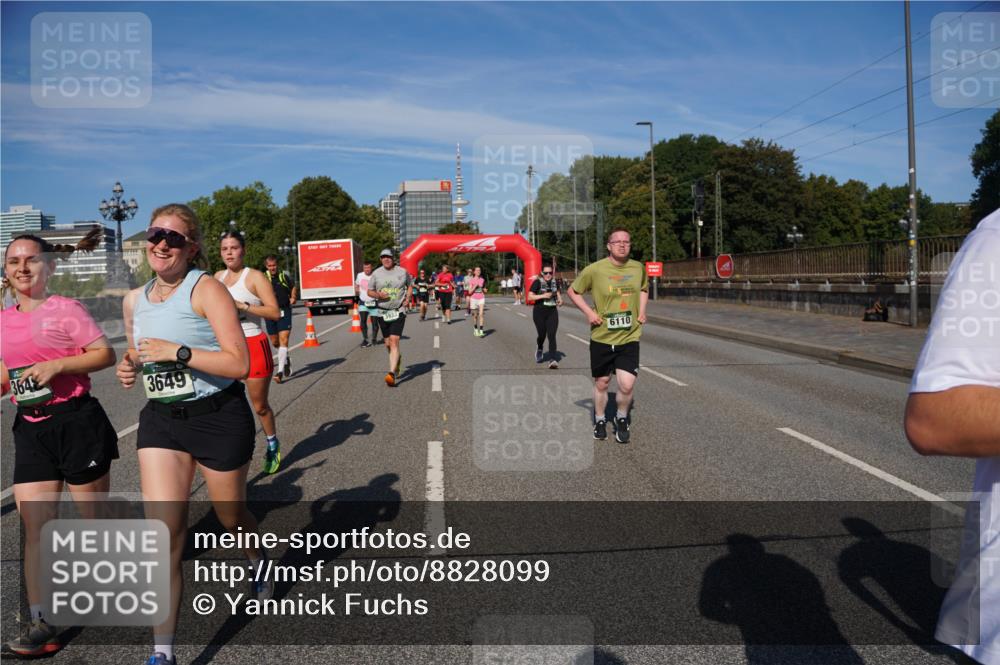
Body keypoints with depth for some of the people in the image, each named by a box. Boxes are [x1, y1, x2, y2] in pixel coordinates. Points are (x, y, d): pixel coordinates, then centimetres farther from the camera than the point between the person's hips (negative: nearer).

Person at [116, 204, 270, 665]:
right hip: (160, 420, 4)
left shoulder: (205, 289, -13)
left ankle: (259, 562, 52)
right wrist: (128, 369, 1)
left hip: (219, 417, -4)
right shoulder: (134, 301, 6)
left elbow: (239, 364, -19)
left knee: (230, 517, 15)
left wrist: (178, 352, -26)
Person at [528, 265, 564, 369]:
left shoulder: (554, 282, 7)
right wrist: (543, 296, -23)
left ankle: (552, 360, -12)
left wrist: (560, 300, 3)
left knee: (552, 335, -8)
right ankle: (540, 348, 40)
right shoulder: (537, 282, -8)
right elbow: (529, 297, -13)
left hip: (552, 312, 3)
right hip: (539, 312, -3)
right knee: (542, 335, 5)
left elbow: (557, 293, 24)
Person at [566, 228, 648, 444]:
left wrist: (642, 311, 7)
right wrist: (589, 312, -10)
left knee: (627, 385, -9)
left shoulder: (638, 268, 0)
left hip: (629, 337, 1)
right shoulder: (595, 269, -10)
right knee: (602, 382, 12)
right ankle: (600, 421, 36)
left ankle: (622, 419, 20)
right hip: (602, 337, -1)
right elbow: (572, 291, 2)